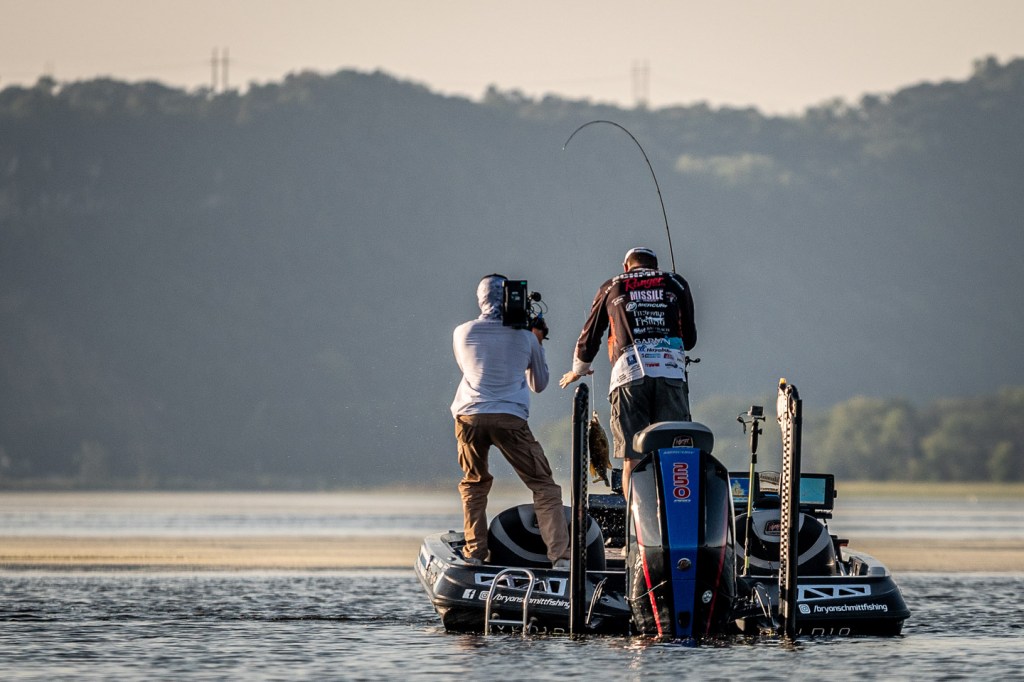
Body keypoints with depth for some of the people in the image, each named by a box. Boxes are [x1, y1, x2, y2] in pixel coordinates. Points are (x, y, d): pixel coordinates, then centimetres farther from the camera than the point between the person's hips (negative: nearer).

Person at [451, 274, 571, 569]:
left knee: (474, 485, 23)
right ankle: (560, 554, -9)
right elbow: (539, 384, 24)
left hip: (469, 415, 2)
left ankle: (474, 552, 15)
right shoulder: (525, 337, 10)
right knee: (544, 487, 4)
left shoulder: (463, 333, 12)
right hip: (510, 417, -2)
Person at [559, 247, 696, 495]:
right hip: (671, 372, 0)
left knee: (632, 459, -1)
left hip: (629, 373, 0)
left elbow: (589, 337, 27)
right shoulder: (676, 283, 21)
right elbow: (690, 339, 25)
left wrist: (578, 370, 46)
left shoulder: (611, 287, 21)